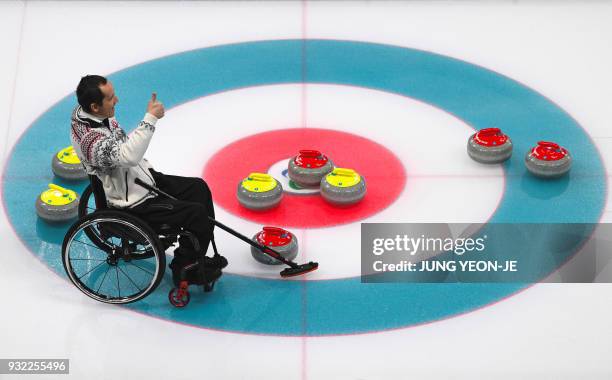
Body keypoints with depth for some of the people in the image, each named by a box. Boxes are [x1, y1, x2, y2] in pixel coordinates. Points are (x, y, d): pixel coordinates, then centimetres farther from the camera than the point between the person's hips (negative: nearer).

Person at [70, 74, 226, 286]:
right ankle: (183, 270, 5)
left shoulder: (84, 112, -2)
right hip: (132, 204, -10)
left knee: (198, 188, 10)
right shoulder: (90, 138, -32)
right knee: (196, 213, -16)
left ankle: (200, 256, 19)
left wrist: (147, 169, 14)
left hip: (141, 179, 10)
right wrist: (150, 119, -44)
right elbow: (127, 156, -48)